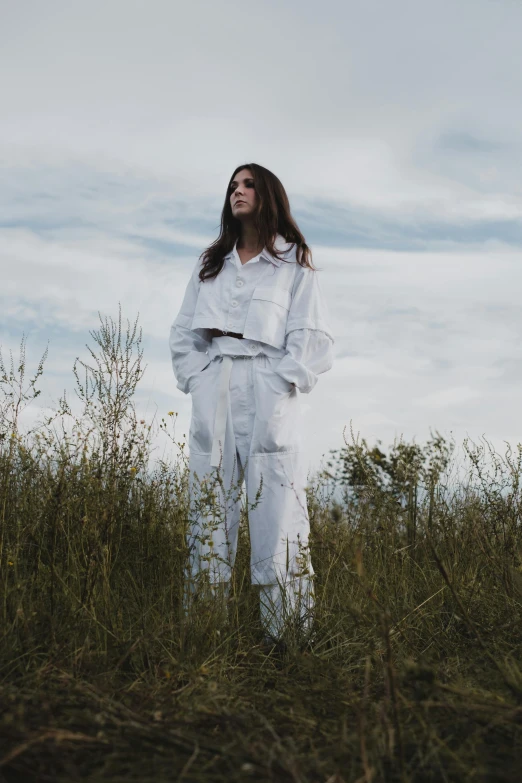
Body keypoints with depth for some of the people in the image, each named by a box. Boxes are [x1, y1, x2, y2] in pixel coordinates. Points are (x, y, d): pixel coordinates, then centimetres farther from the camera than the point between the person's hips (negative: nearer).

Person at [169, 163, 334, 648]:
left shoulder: (294, 263, 9)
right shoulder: (210, 263, 21)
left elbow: (314, 339, 1)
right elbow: (183, 332, 17)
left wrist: (282, 383, -11)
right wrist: (196, 379, 2)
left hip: (267, 394, -4)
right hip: (214, 393, 4)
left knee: (276, 509, -7)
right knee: (209, 508, 2)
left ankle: (287, 633, -1)